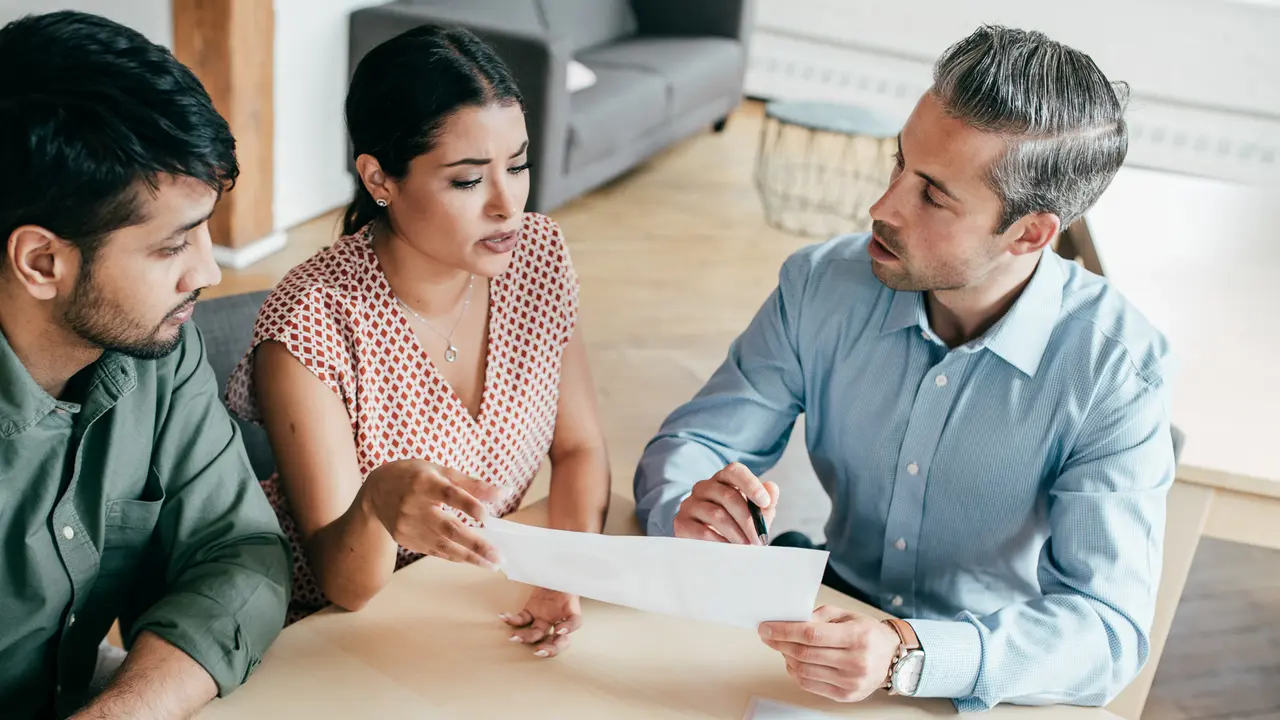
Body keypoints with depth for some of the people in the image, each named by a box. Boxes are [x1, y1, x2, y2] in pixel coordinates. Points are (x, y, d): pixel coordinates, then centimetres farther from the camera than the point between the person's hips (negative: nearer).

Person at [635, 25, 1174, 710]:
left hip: (999, 680, -3)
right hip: (833, 621, 4)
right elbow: (691, 441, -2)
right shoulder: (821, 284, -8)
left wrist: (909, 656, -39)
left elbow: (1109, 627, -22)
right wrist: (685, 506, -26)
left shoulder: (1118, 370, -18)